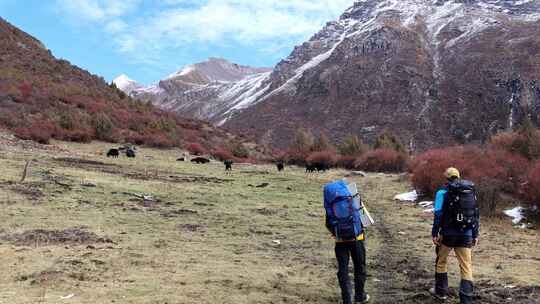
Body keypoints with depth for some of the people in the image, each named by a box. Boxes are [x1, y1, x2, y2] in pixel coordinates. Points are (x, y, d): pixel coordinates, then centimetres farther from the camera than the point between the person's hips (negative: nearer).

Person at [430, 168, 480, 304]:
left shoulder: (443, 192, -5)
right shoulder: (470, 191, 10)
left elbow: (438, 214, -12)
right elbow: (476, 215, 11)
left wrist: (434, 233, -8)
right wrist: (475, 235, 16)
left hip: (448, 233, -3)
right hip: (466, 235, 3)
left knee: (441, 261, 17)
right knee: (466, 266, 4)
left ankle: (441, 291, 27)